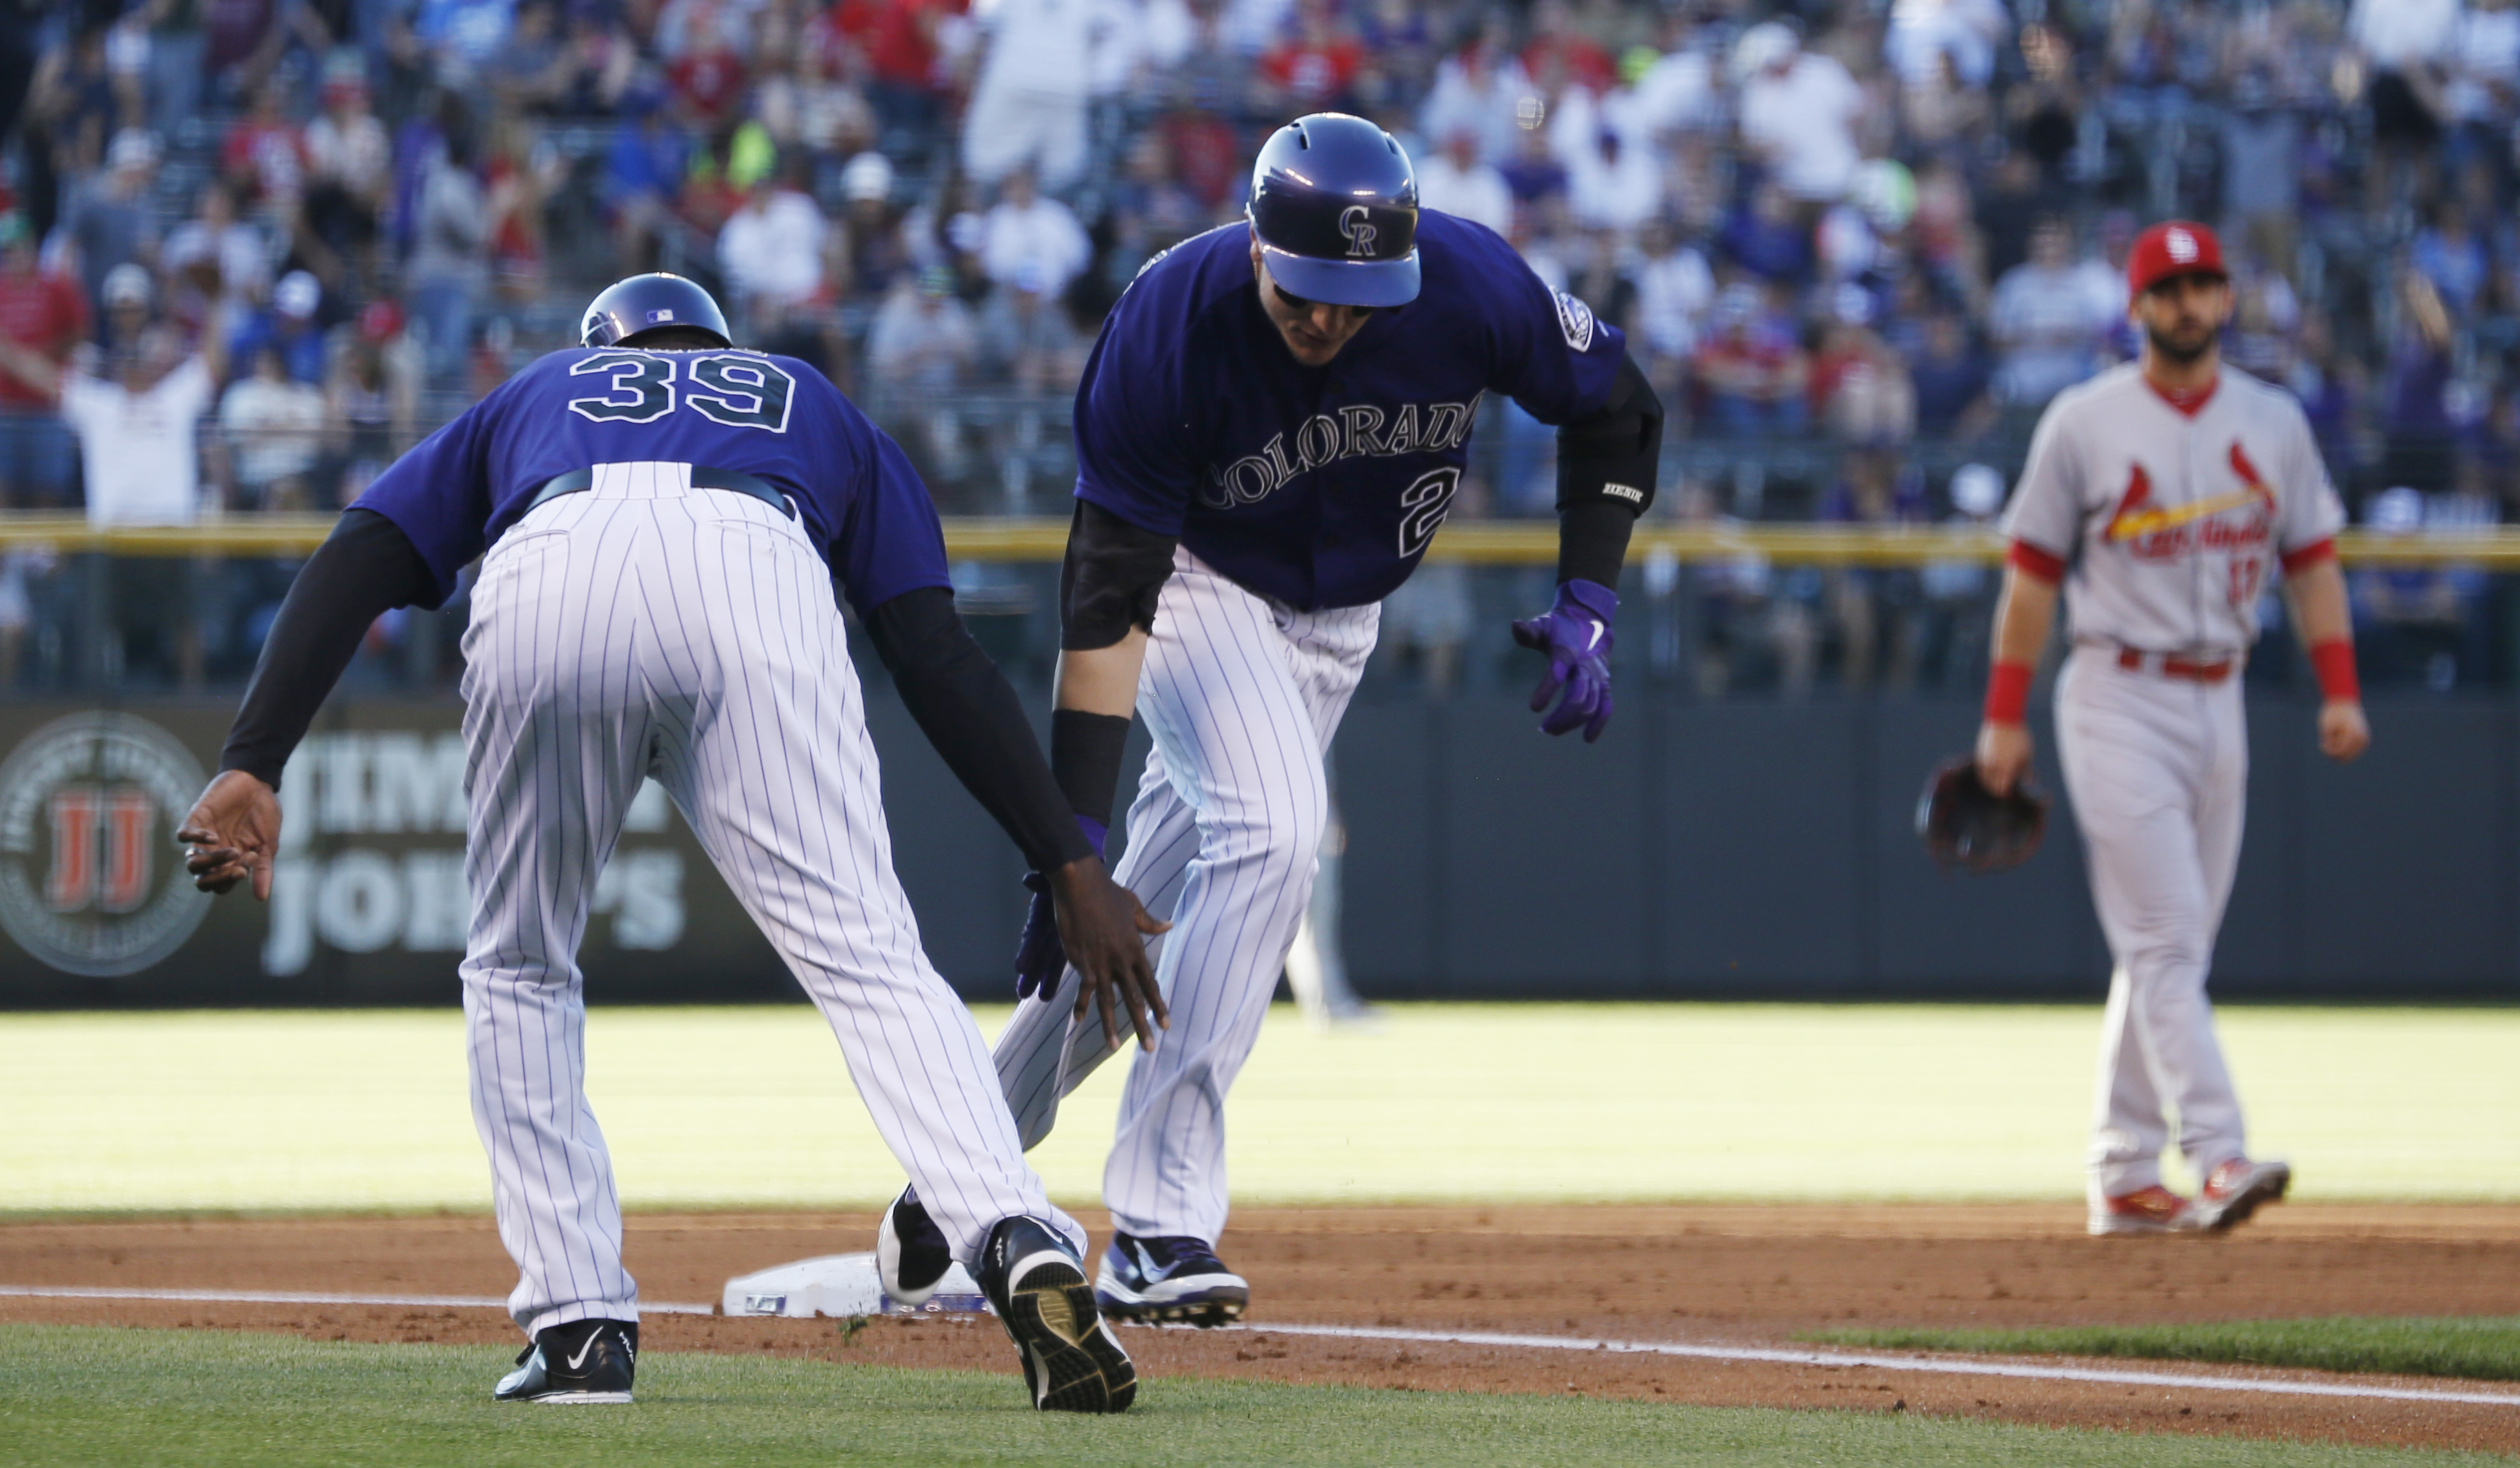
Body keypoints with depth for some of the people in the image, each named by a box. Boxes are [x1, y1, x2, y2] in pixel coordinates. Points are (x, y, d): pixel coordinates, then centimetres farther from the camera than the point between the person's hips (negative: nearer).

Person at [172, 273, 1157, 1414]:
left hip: (545, 585, 1)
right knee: (866, 958, -6)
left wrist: (251, 767, 11)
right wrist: (1071, 868, 23)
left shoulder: (534, 395, 42)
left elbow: (350, 568, 22)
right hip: (757, 582, -1)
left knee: (519, 972, 21)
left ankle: (577, 1324, 12)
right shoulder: (809, 404, 42)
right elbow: (938, 655, 27)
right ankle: (1020, 1247, -29)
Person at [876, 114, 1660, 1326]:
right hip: (1199, 579, -4)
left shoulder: (1470, 286, -27)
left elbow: (1615, 409, -7)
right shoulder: (1168, 329, -34)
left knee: (1162, 916, 5)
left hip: (1339, 612, 4)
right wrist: (1072, 837, -35)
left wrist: (1587, 606, -16)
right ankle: (1158, 1230, -26)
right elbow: (1108, 602, -32)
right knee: (1272, 828, -28)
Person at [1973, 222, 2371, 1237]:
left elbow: (2312, 560, 11)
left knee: (2168, 948, 7)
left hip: (2218, 701, 5)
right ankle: (2218, 1160, -22)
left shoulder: (2273, 422, 9)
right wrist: (2004, 714, -5)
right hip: (2119, 701, -5)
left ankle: (2123, 1178, 12)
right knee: (2165, 938, -13)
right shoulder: (2083, 424, -3)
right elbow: (2033, 571, -1)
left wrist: (2340, 688, 0)